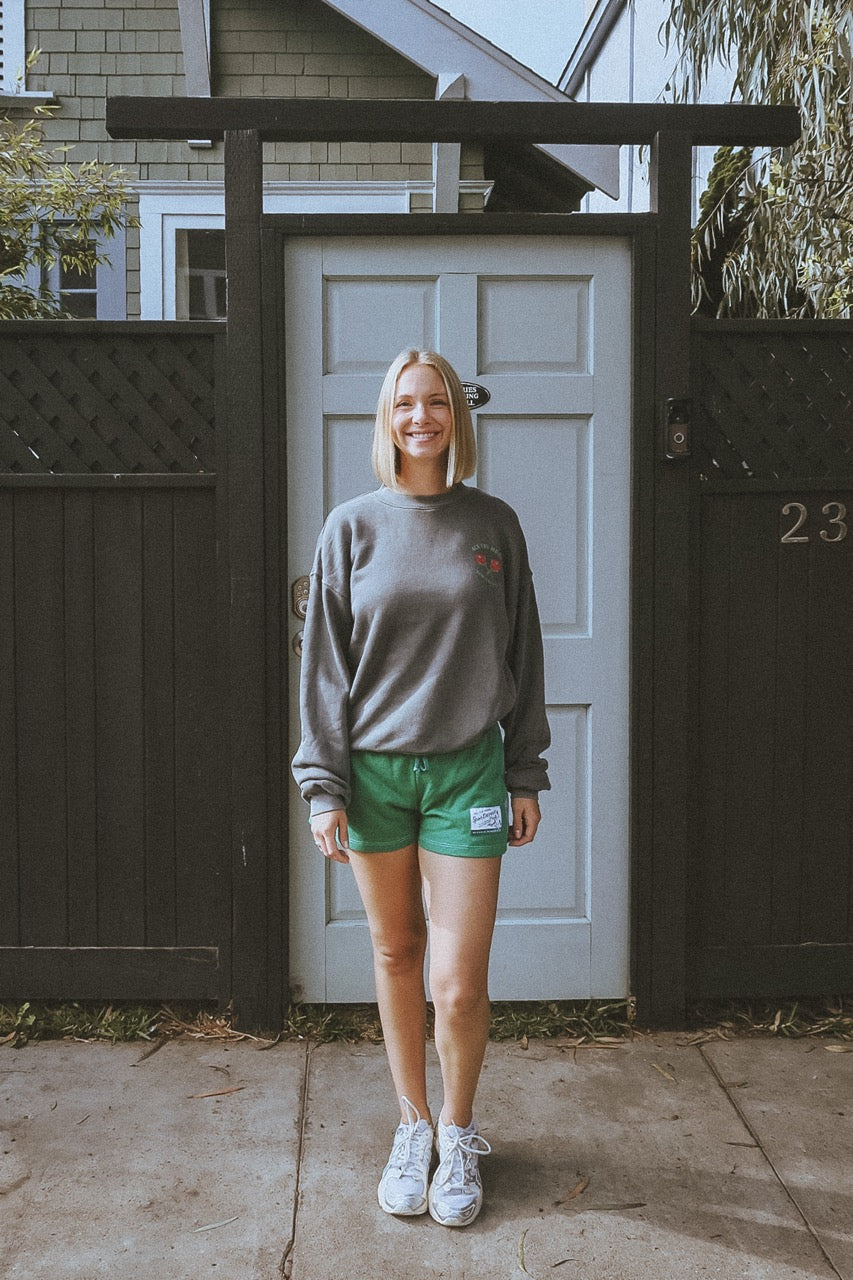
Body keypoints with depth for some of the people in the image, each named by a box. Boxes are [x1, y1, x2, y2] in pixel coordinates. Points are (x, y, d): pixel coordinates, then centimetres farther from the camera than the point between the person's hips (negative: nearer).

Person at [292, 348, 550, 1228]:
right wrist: (324, 786, -3)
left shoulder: (493, 525, 4)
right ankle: (413, 1126, 30)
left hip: (466, 769, 0)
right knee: (395, 957, 12)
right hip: (375, 769, 1)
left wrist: (527, 776, 5)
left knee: (459, 982, -2)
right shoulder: (352, 527, 2)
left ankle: (459, 1131, 23)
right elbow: (324, 664, 2)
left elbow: (522, 657, 7)